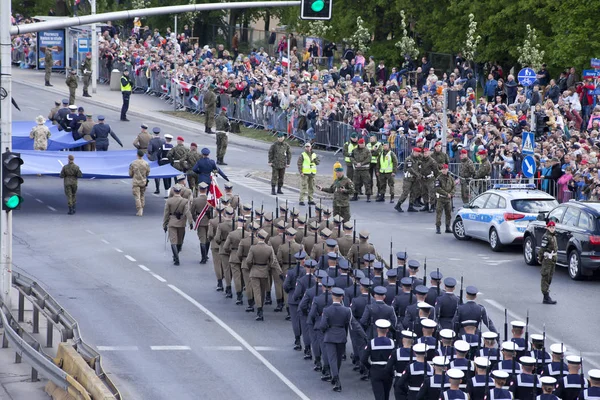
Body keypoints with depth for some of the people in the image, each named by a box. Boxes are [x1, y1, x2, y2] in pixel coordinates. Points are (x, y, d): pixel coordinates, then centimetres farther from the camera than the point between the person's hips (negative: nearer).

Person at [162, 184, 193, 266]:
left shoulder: (169, 201, -5)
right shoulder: (184, 201, -6)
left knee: (173, 241, -3)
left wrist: (165, 225, 6)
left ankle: (176, 259, -16)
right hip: (181, 223, 1)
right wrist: (190, 222, -15)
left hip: (172, 223, -1)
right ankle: (176, 257, 32)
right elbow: (187, 212, -14)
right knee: (180, 241, 18)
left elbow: (166, 214, -1)